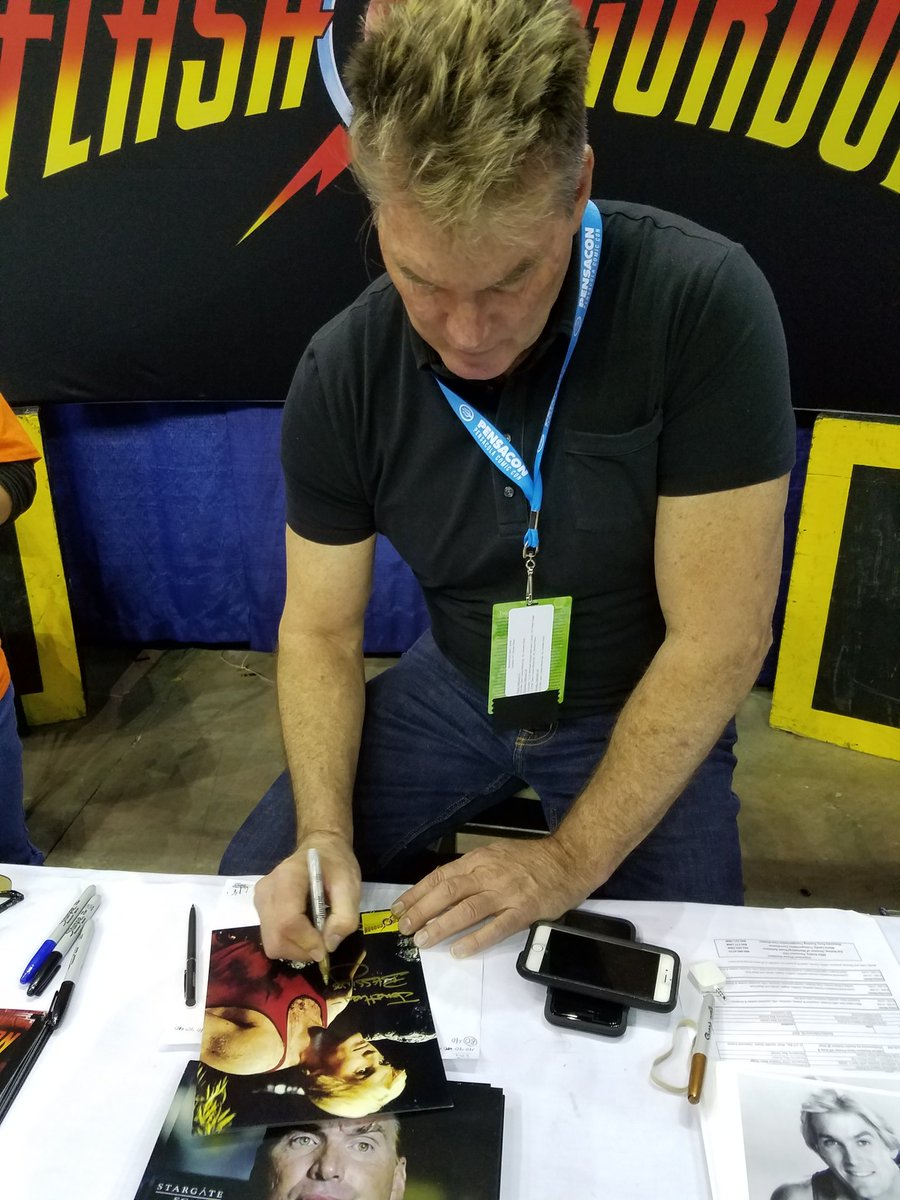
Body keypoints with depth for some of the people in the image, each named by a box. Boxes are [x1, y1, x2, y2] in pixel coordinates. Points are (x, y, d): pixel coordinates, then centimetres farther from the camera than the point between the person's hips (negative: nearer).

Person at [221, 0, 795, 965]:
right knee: (257, 890, 0)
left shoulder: (704, 304, -26)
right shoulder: (339, 376, -14)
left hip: (640, 713, -2)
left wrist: (574, 858, -25)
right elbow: (321, 631, -6)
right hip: (453, 688, 3)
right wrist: (325, 833, -21)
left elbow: (719, 641, -23)